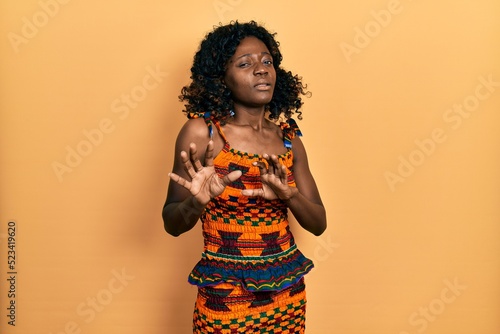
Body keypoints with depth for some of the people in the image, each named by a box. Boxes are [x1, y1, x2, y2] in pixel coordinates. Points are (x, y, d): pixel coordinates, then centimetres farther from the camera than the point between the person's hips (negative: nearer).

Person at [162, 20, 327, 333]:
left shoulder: (288, 138, 0)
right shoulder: (202, 131, -11)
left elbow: (318, 223, 1)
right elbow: (172, 224, -7)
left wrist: (289, 195, -18)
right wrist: (196, 203, -28)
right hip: (225, 297, -3)